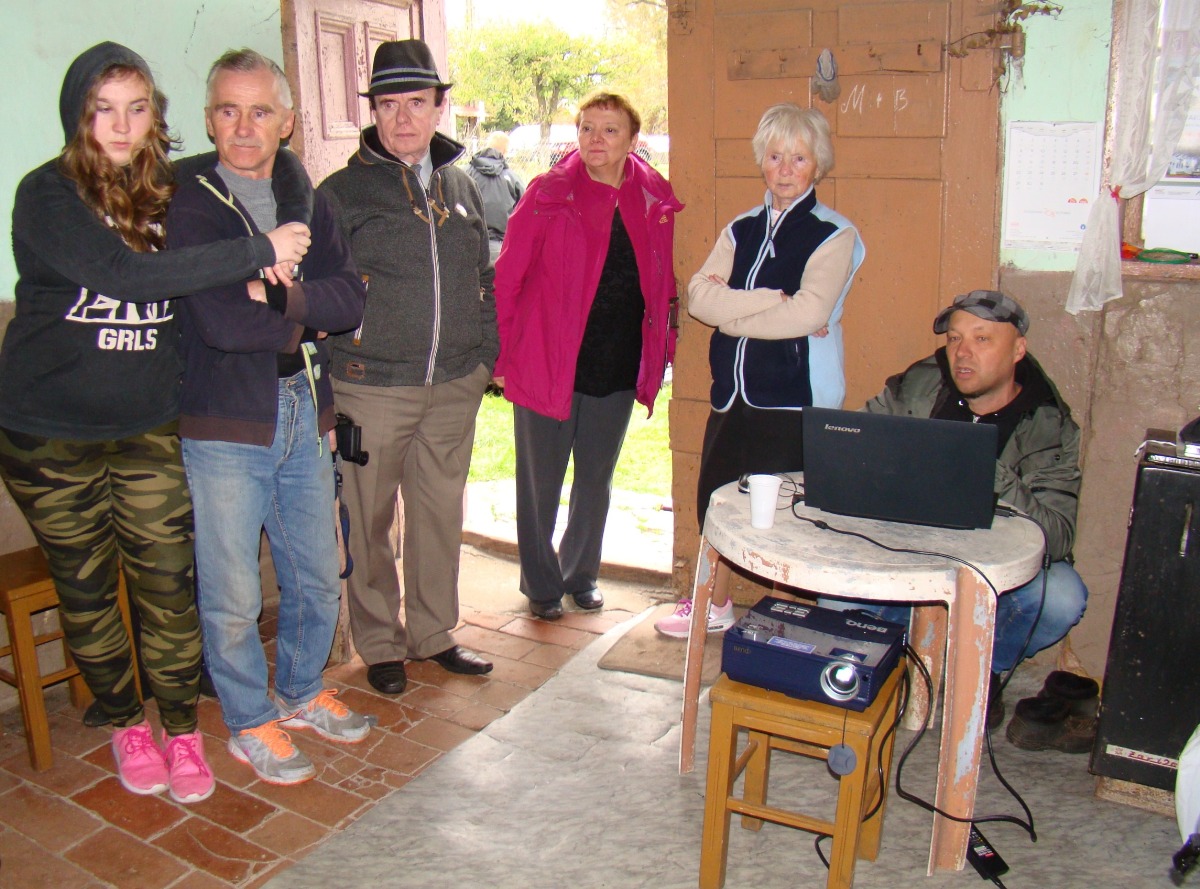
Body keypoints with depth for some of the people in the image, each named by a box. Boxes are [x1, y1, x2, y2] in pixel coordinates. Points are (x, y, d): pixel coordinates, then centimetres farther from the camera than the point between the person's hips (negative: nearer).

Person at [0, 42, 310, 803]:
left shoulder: (170, 194, 4)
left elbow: (191, 299, 11)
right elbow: (128, 274, -27)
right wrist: (257, 252, -24)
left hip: (150, 429, 2)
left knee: (169, 587, 3)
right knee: (87, 589, 12)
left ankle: (181, 730, 22)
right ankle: (127, 724, 33)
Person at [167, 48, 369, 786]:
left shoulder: (308, 205, 10)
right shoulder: (190, 208, -7)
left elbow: (352, 300, -5)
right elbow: (222, 322, -20)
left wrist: (281, 294, -18)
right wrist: (309, 318, -9)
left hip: (305, 417, 5)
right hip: (225, 426, -5)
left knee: (317, 577, 16)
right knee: (233, 596, 4)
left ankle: (302, 692, 39)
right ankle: (250, 723, 26)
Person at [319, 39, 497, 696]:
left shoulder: (461, 187, 11)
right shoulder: (342, 193, -2)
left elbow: (484, 279, 18)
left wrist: (488, 354, 12)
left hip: (455, 388, 4)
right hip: (371, 389, -3)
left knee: (441, 512, 13)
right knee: (368, 522, 6)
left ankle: (433, 633, 30)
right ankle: (380, 644, 24)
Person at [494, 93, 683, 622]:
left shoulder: (655, 201, 3)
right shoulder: (548, 195, -8)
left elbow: (663, 286, 12)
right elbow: (506, 278, -7)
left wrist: (662, 350, 5)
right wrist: (502, 355, -10)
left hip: (618, 372, 4)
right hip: (547, 365, -3)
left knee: (597, 480, 17)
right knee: (541, 482, 8)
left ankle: (581, 574, 37)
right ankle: (541, 584, 28)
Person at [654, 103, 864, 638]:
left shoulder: (834, 235, -3)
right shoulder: (741, 229, 13)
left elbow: (809, 313, -18)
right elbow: (699, 296, -3)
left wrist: (732, 308, -8)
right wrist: (774, 301, -14)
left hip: (796, 397, -5)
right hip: (733, 391, 6)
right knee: (715, 499, 12)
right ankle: (715, 606, 33)